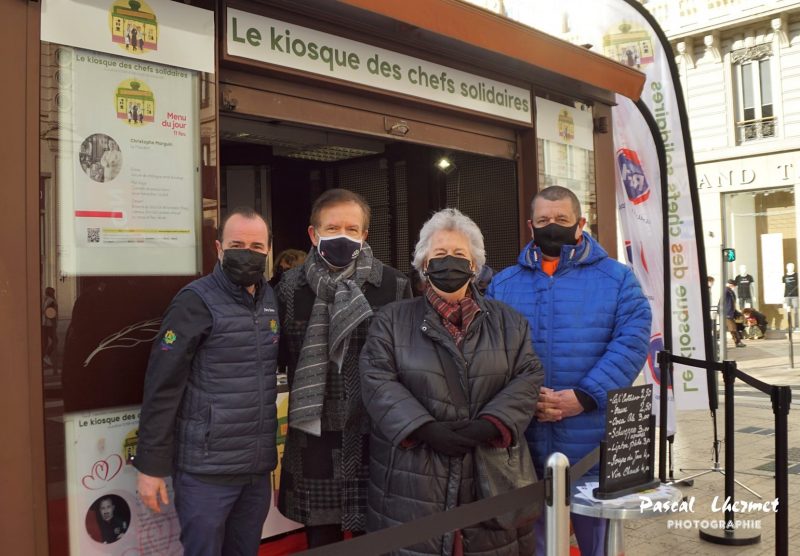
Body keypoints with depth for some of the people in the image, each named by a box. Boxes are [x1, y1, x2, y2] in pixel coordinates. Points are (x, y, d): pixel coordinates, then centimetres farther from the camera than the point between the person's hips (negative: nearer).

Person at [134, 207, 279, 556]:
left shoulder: (272, 300, 7)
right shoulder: (196, 302, -11)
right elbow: (162, 387, -12)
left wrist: (270, 449, 9)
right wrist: (151, 465, -12)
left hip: (258, 467, 6)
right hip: (207, 470, -5)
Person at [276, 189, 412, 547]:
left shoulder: (394, 286, -4)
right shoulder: (291, 286, -1)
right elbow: (278, 354, 8)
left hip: (375, 437, -1)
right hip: (315, 438, 1)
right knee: (321, 540, 16)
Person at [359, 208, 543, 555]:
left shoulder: (508, 322, 12)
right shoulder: (392, 320, 7)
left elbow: (527, 377, 3)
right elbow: (377, 380, -4)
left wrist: (490, 424, -13)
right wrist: (424, 428, -16)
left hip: (492, 473, 2)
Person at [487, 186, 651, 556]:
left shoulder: (616, 278, 3)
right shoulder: (502, 284, 8)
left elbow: (631, 342, -8)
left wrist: (583, 397, -18)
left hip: (595, 446, -1)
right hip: (523, 445, 2)